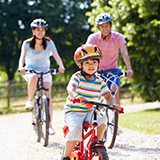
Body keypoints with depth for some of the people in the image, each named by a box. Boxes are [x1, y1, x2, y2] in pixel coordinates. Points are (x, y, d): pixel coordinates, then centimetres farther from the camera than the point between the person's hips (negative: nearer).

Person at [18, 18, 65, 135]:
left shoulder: (49, 43, -7)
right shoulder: (27, 43, -8)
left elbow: (56, 55, -20)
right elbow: (23, 56, -24)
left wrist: (61, 66, -41)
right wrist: (21, 67, -45)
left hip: (45, 72, 1)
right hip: (30, 71, -1)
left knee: (48, 97, -13)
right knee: (34, 78, -39)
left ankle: (50, 125, -6)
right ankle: (30, 101, -19)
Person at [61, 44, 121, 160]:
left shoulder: (99, 81, 5)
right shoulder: (77, 77, -10)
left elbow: (108, 95, 6)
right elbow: (70, 87, -29)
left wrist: (113, 104, -17)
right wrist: (75, 95, -52)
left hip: (90, 112, 4)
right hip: (73, 111, -4)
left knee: (102, 119, -24)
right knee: (75, 129, -29)